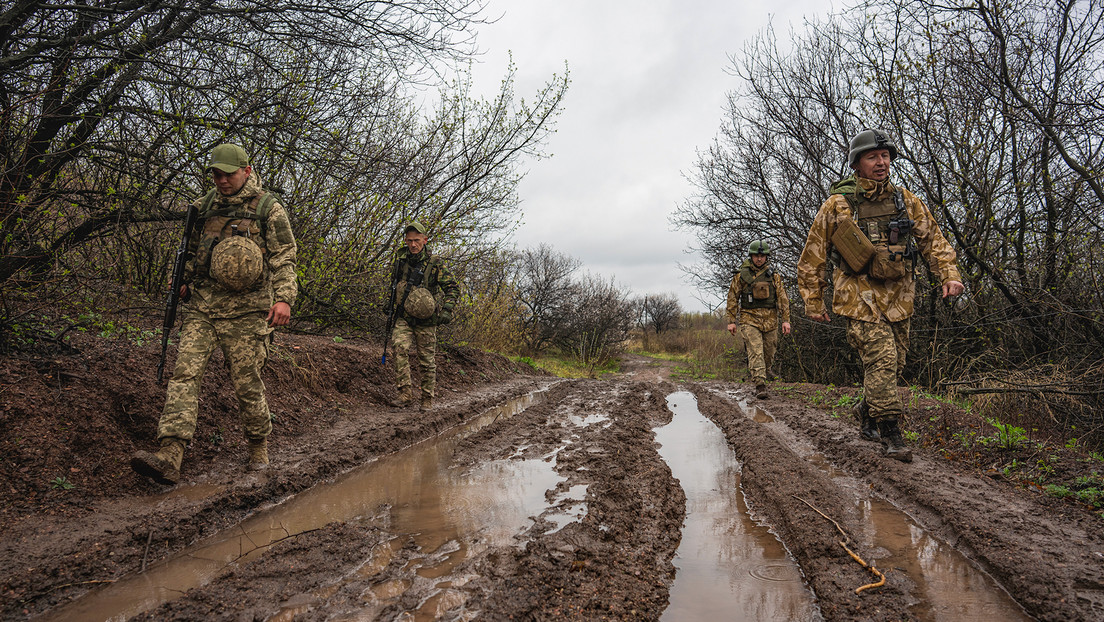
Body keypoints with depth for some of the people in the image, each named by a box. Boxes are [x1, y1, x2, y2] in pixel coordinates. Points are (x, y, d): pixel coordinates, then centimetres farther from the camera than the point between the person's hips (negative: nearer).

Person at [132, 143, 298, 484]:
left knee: (246, 383, 1)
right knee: (185, 373, -10)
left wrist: (284, 298, -17)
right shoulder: (204, 206, 15)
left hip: (245, 312, -4)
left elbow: (284, 258, -3)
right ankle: (169, 456, -16)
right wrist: (183, 282, 10)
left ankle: (258, 446, 23)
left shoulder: (269, 208, 1)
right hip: (201, 307, 4)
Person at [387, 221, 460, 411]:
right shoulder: (401, 258, 4)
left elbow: (453, 288, -7)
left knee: (427, 361, 4)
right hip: (403, 318, 3)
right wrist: (391, 303, 23)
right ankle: (406, 393, -18)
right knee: (400, 348, -21)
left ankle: (427, 398, 19)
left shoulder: (435, 263, -9)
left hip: (425, 321, -3)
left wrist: (447, 310, -20)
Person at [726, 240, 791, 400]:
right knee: (755, 352, -14)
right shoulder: (741, 275, 2)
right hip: (749, 319, -3)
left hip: (770, 320, 3)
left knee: (769, 353, 10)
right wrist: (731, 321, 0)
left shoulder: (774, 276, 8)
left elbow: (783, 298, 6)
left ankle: (765, 373, 35)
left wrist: (786, 320, -3)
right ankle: (760, 386, -18)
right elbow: (732, 298, 5)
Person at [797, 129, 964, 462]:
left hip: (898, 296, 5)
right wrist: (813, 302, 0)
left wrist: (949, 274, -6)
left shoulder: (905, 200, 7)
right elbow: (813, 256, 0)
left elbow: (933, 238, 11)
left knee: (894, 362, 10)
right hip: (860, 295, -5)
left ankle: (867, 413, 33)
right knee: (881, 358, -16)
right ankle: (890, 433, -7)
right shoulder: (838, 205, -5)